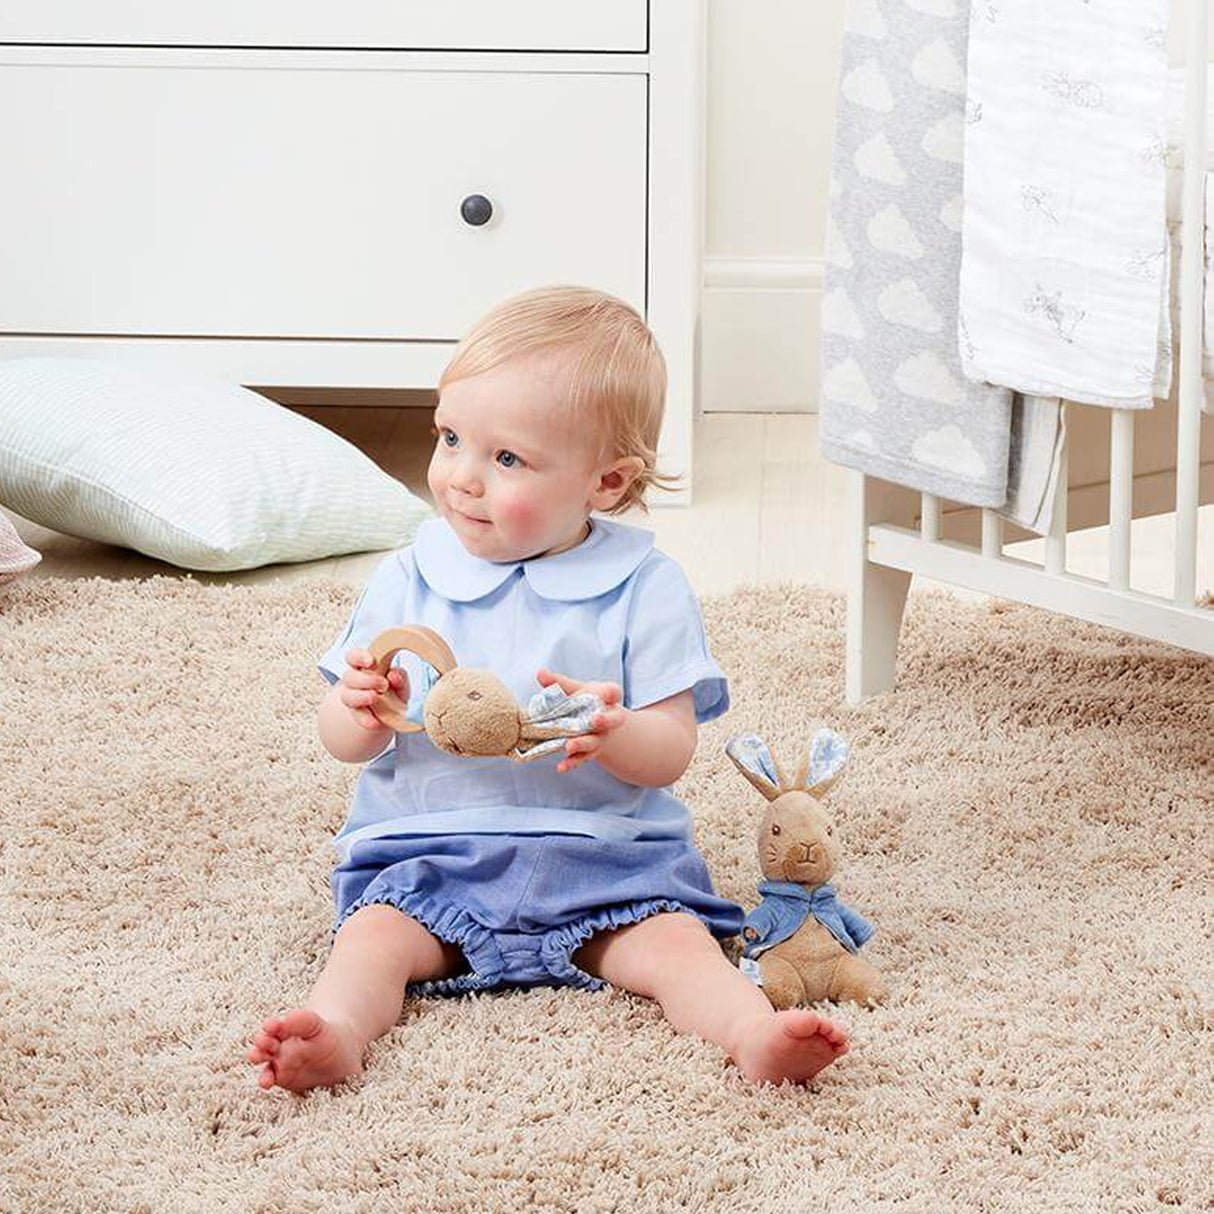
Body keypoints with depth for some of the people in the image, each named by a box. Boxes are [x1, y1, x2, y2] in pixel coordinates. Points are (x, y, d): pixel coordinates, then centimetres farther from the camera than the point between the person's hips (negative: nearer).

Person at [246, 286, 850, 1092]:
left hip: (603, 857, -1)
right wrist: (364, 710, -18)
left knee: (673, 944, -24)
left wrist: (612, 732, -27)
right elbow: (345, 743, 6)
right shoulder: (408, 580, 5)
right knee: (374, 937, -25)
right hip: (430, 855, 1)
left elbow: (673, 753, -4)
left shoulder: (644, 589, -1)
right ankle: (337, 1032, -49)